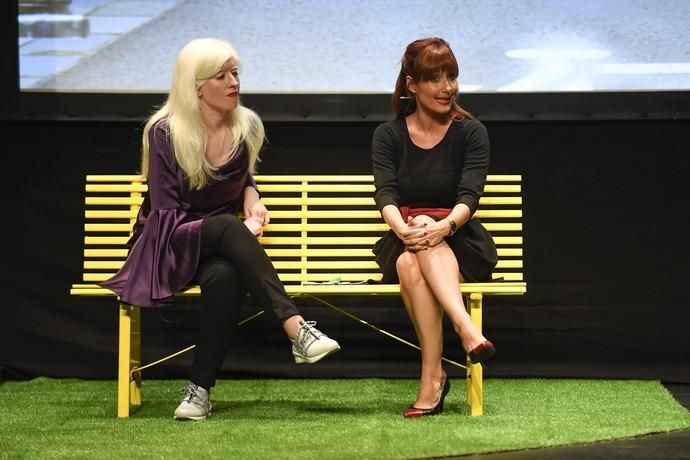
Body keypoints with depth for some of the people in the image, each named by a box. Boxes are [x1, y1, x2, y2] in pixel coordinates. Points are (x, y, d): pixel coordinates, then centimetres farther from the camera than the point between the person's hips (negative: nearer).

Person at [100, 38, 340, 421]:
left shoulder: (247, 127, 4)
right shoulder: (165, 133, -11)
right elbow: (167, 217, -14)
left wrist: (251, 198, 1)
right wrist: (237, 228, -22)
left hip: (221, 247, 3)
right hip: (168, 247, -3)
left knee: (225, 276, -37)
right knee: (227, 227, -37)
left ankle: (200, 388, -33)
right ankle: (295, 329, -45)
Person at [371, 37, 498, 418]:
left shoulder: (470, 132, 2)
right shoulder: (389, 135, 6)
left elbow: (469, 195, -12)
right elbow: (386, 194, -9)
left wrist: (444, 226, -35)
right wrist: (402, 228, -33)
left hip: (461, 245, -1)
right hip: (402, 243, 1)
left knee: (422, 250, -36)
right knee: (409, 261, -36)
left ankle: (432, 377, -46)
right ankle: (467, 330, -48)